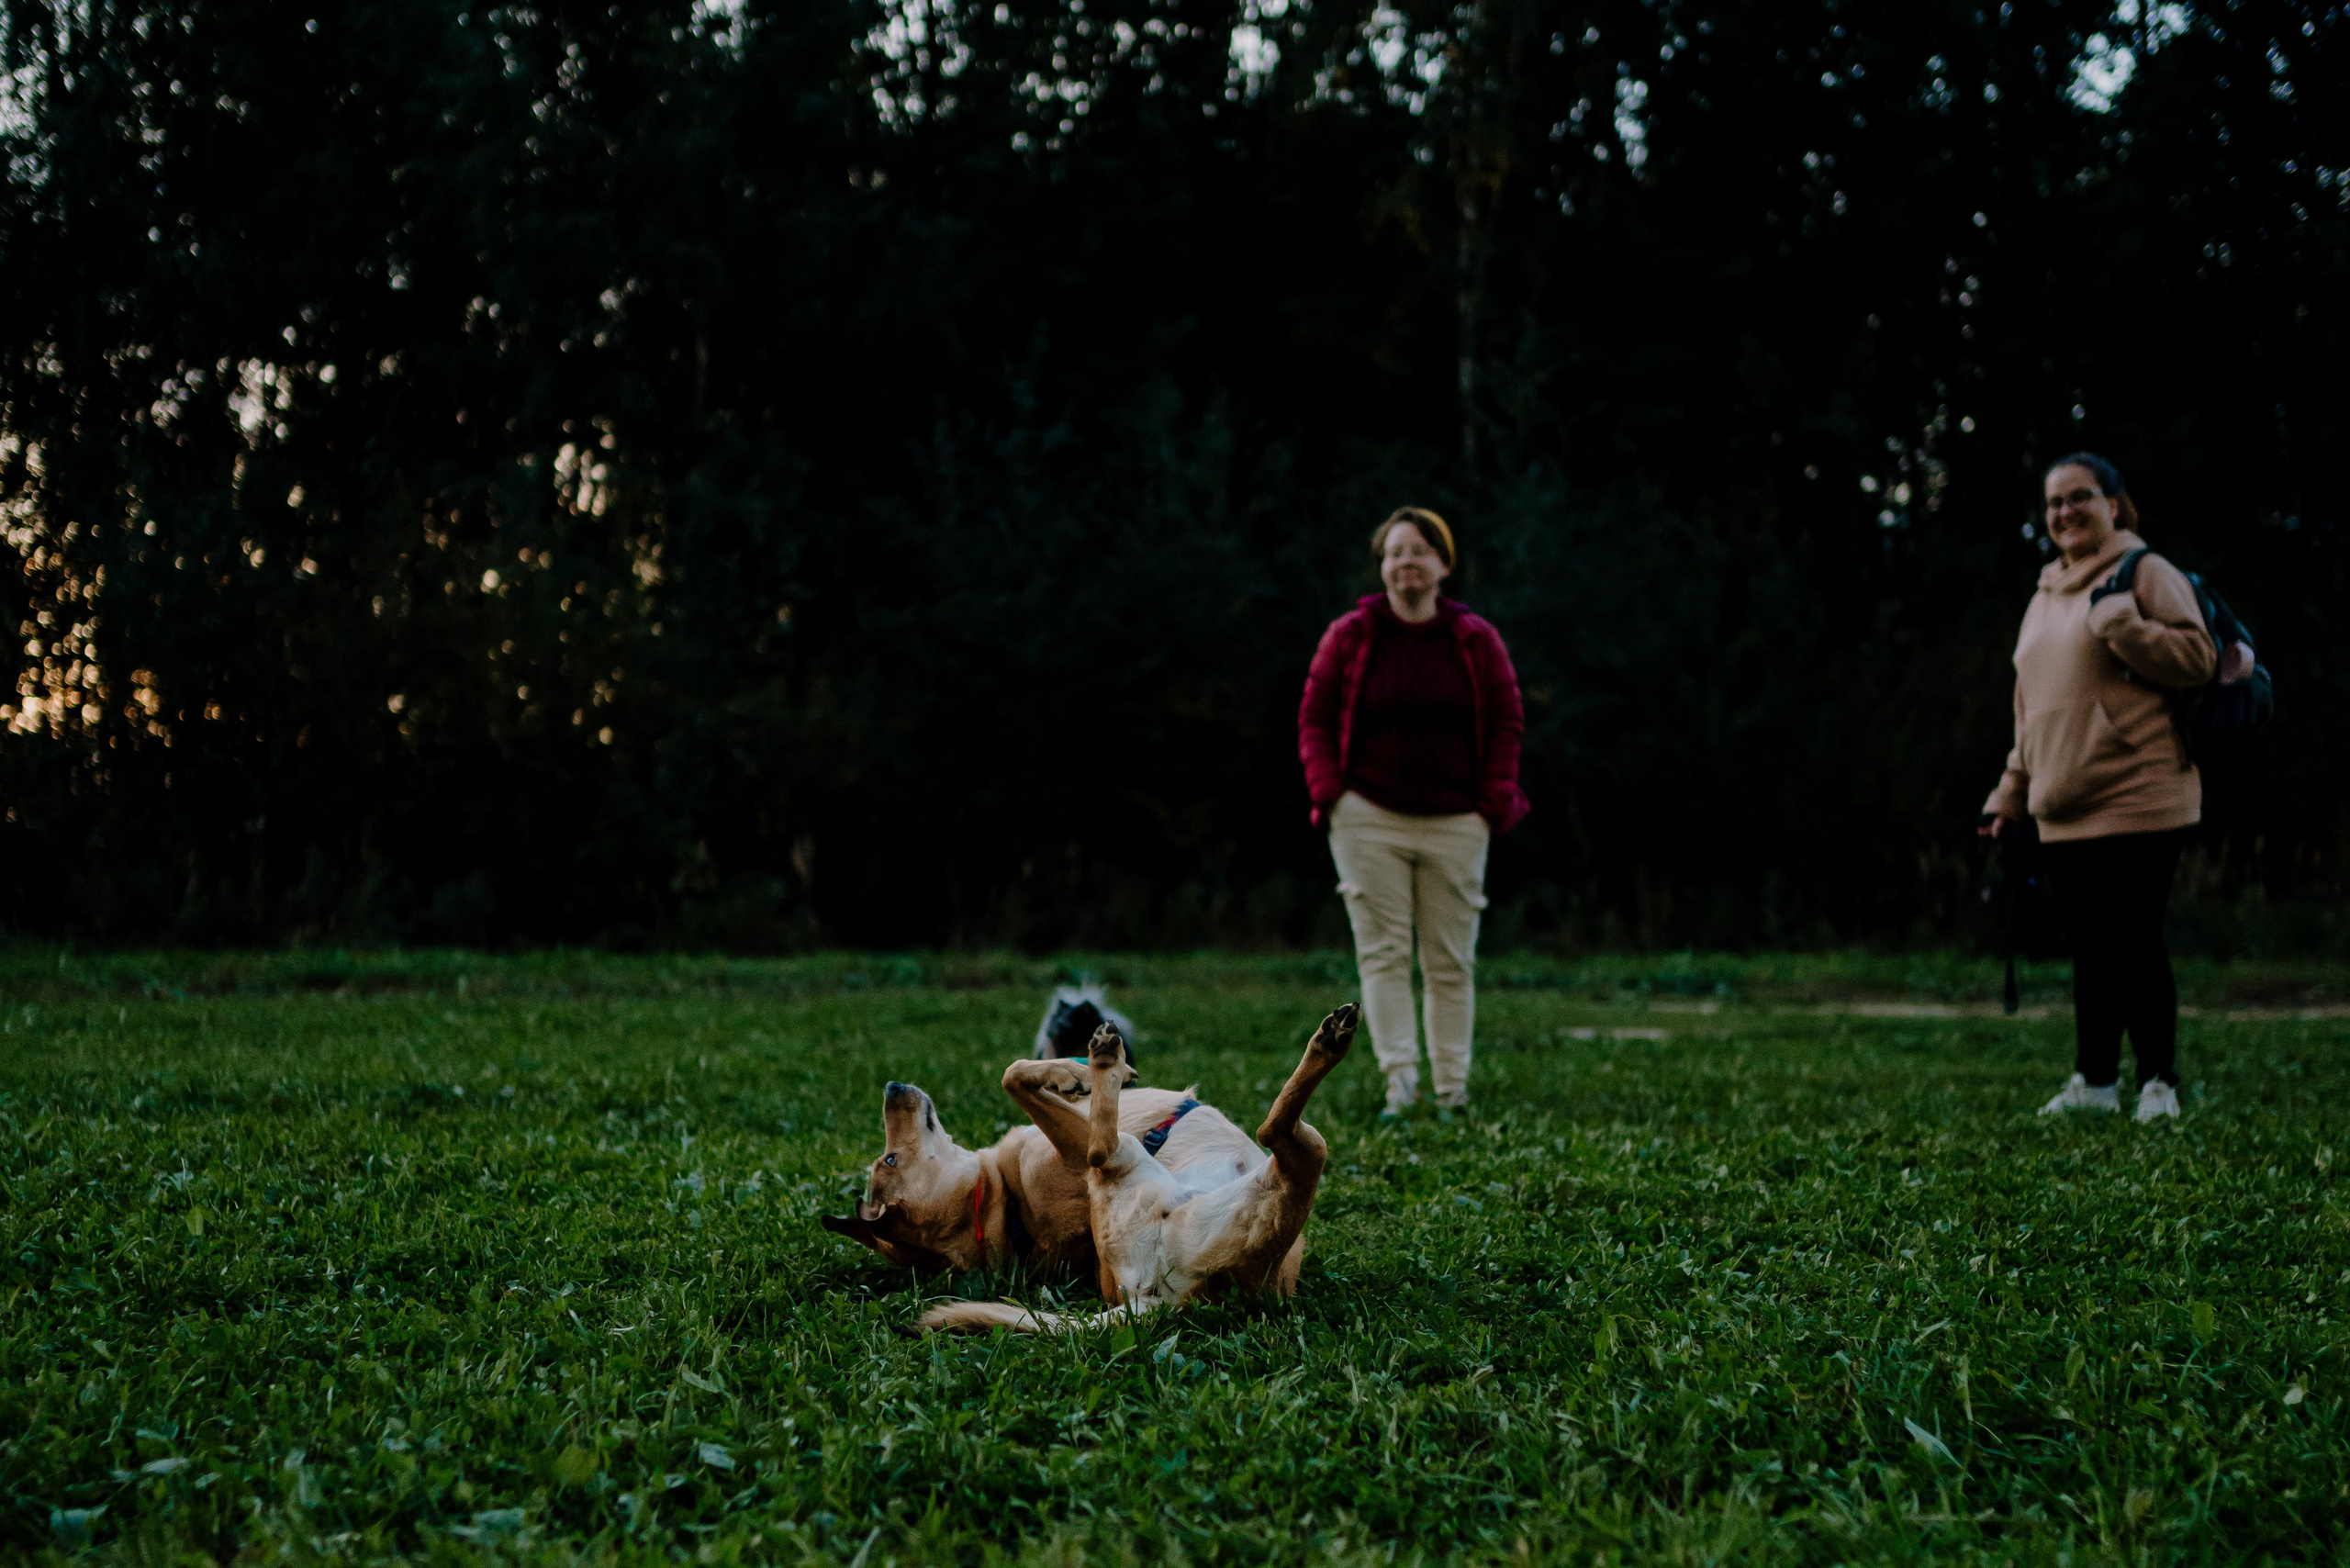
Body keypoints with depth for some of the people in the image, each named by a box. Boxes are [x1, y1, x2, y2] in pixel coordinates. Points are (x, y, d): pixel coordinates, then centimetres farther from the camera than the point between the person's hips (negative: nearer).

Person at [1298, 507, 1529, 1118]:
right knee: (1383, 951, -7)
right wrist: (1330, 795, -5)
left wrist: (1492, 806, -1)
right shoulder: (1348, 636, 3)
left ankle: (1452, 1085, 9)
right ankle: (1400, 1075, -9)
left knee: (1450, 959, 4)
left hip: (1455, 824, 1)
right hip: (1369, 820, -1)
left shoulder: (1476, 640, 5)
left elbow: (1507, 724, 7)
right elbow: (1315, 719, 6)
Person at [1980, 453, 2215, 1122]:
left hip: (2135, 802, -7)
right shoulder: (2045, 596, 20)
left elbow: (2196, 658, -12)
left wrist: (2119, 617, -21)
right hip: (2062, 811, 7)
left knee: (2133, 946, -5)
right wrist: (2010, 794, 21)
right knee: (2090, 951, 10)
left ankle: (2159, 1082, 4)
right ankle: (2094, 1080, 16)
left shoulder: (2145, 573, -2)